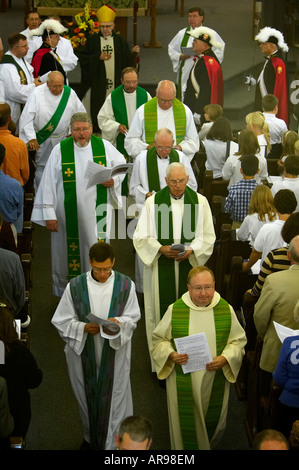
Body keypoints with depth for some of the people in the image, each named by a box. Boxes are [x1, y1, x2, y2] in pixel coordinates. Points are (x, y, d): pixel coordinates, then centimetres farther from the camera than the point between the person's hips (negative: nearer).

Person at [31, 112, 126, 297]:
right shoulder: (60, 150, -4)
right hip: (68, 213, -1)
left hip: (97, 213, 1)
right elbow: (48, 183, -4)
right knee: (68, 254, 6)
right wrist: (49, 213, -8)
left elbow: (121, 164, 17)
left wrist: (114, 180, -4)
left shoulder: (104, 146, 1)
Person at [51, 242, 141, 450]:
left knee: (114, 398, 5)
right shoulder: (75, 286, -9)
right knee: (88, 396, 17)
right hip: (84, 353, 1)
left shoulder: (126, 285, -8)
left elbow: (132, 318, -1)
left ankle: (113, 443, 20)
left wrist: (119, 322, -23)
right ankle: (91, 438, 39)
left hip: (115, 353, -1)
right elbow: (62, 321, -5)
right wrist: (84, 328, -22)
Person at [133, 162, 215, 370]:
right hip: (161, 265, -1)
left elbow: (208, 235, 5)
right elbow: (141, 236, 1)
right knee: (163, 308, 0)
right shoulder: (153, 202, 0)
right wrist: (161, 249, -14)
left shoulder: (200, 201, 2)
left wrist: (191, 250, -12)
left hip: (190, 263, 1)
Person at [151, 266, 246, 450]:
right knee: (185, 423, 8)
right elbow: (159, 339, 1)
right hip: (183, 384, -1)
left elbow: (238, 341, 2)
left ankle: (208, 445, 47)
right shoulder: (175, 310, -8)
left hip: (215, 383, 2)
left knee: (213, 422, 17)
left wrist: (224, 359, -16)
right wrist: (171, 355, -19)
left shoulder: (226, 309, -5)